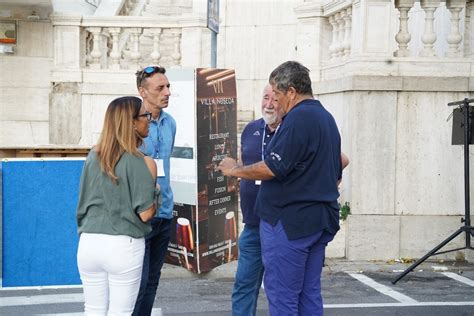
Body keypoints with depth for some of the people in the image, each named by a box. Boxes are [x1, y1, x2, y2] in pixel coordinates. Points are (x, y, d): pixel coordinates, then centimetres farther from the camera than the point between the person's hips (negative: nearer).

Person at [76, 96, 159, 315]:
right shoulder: (140, 162, -11)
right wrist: (156, 195, 6)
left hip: (89, 244, 5)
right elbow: (145, 214, -12)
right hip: (124, 246, -5)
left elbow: (84, 202, 13)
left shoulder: (93, 156, 5)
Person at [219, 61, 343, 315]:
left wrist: (235, 170, -7)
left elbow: (273, 168, -20)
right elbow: (336, 174, 23)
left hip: (289, 220, -9)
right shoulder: (327, 118, 16)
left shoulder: (298, 118, -15)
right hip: (321, 219, 10)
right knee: (310, 293, 12)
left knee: (282, 296, -3)